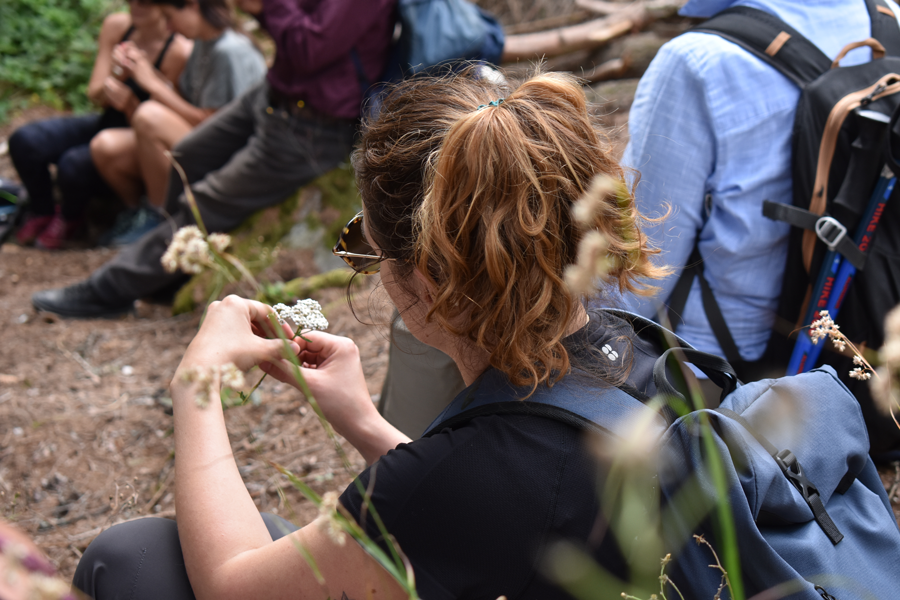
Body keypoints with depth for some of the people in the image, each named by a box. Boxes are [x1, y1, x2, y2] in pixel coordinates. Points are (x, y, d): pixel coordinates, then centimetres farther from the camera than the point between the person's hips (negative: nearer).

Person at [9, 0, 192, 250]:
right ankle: (42, 211, 12)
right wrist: (116, 76, -26)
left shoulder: (179, 52, -21)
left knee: (74, 164, -31)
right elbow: (94, 94, -5)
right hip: (106, 123, 6)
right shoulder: (116, 26, -4)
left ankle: (71, 218, 5)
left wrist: (129, 103, -31)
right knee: (24, 140, -16)